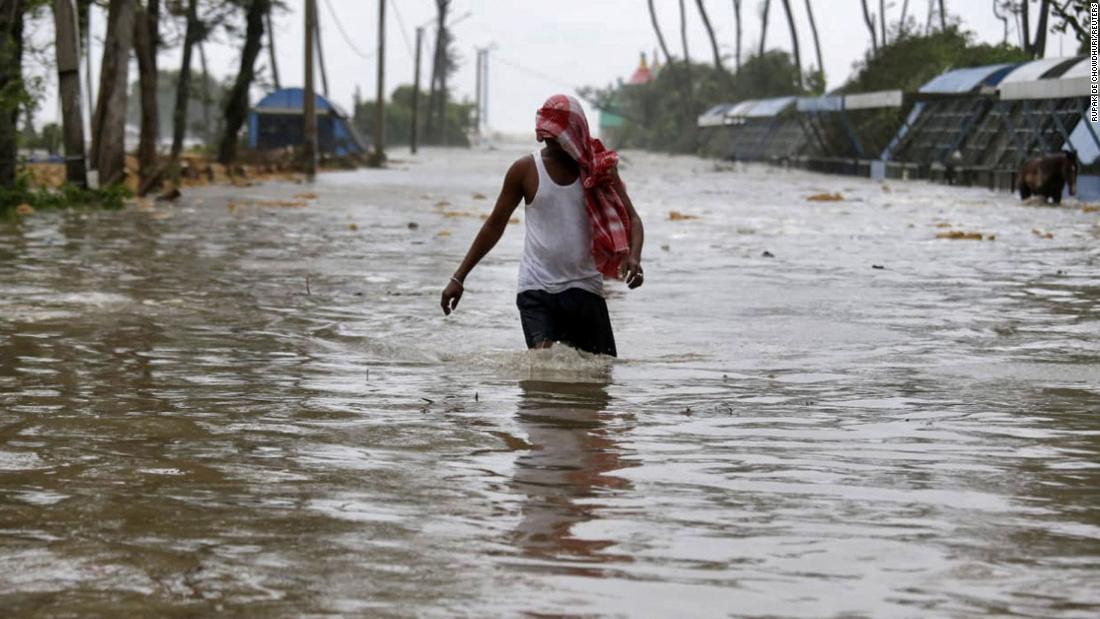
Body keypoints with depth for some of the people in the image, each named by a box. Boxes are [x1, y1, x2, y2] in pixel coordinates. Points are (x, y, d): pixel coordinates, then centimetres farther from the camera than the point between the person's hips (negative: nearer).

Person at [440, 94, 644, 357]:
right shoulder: (525, 170, -1)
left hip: (585, 287, 2)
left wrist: (633, 257, -22)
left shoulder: (600, 167, 1)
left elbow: (630, 219, 1)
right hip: (536, 288, -2)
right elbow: (496, 224, 8)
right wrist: (459, 277, 7)